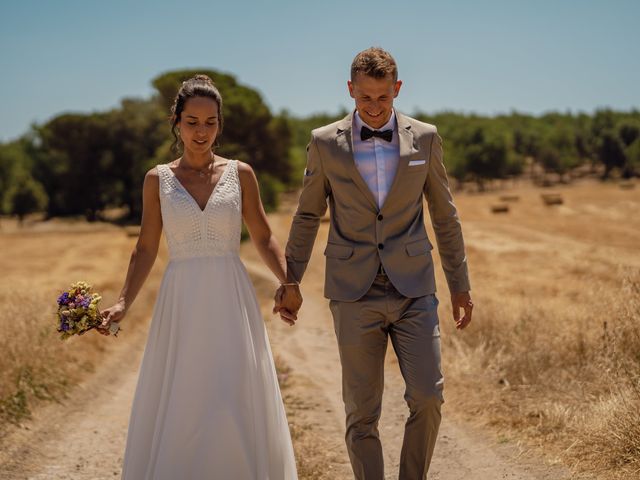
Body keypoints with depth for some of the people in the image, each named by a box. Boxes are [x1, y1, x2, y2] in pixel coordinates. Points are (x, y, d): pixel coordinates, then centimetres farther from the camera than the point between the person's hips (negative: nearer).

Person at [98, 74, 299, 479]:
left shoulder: (239, 174, 3)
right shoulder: (158, 179, 4)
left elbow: (264, 238, 7)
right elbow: (146, 249, 6)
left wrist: (289, 284, -8)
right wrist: (124, 303, -6)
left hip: (231, 304, 0)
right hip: (181, 307, 1)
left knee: (237, 408, -2)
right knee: (175, 411, 2)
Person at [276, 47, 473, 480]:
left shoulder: (425, 138, 3)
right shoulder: (325, 143, 0)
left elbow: (445, 216, 9)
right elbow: (308, 216, 10)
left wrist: (460, 284, 10)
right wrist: (290, 281, 13)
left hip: (413, 288, 1)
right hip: (354, 293, 0)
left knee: (427, 397, -8)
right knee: (362, 411, 2)